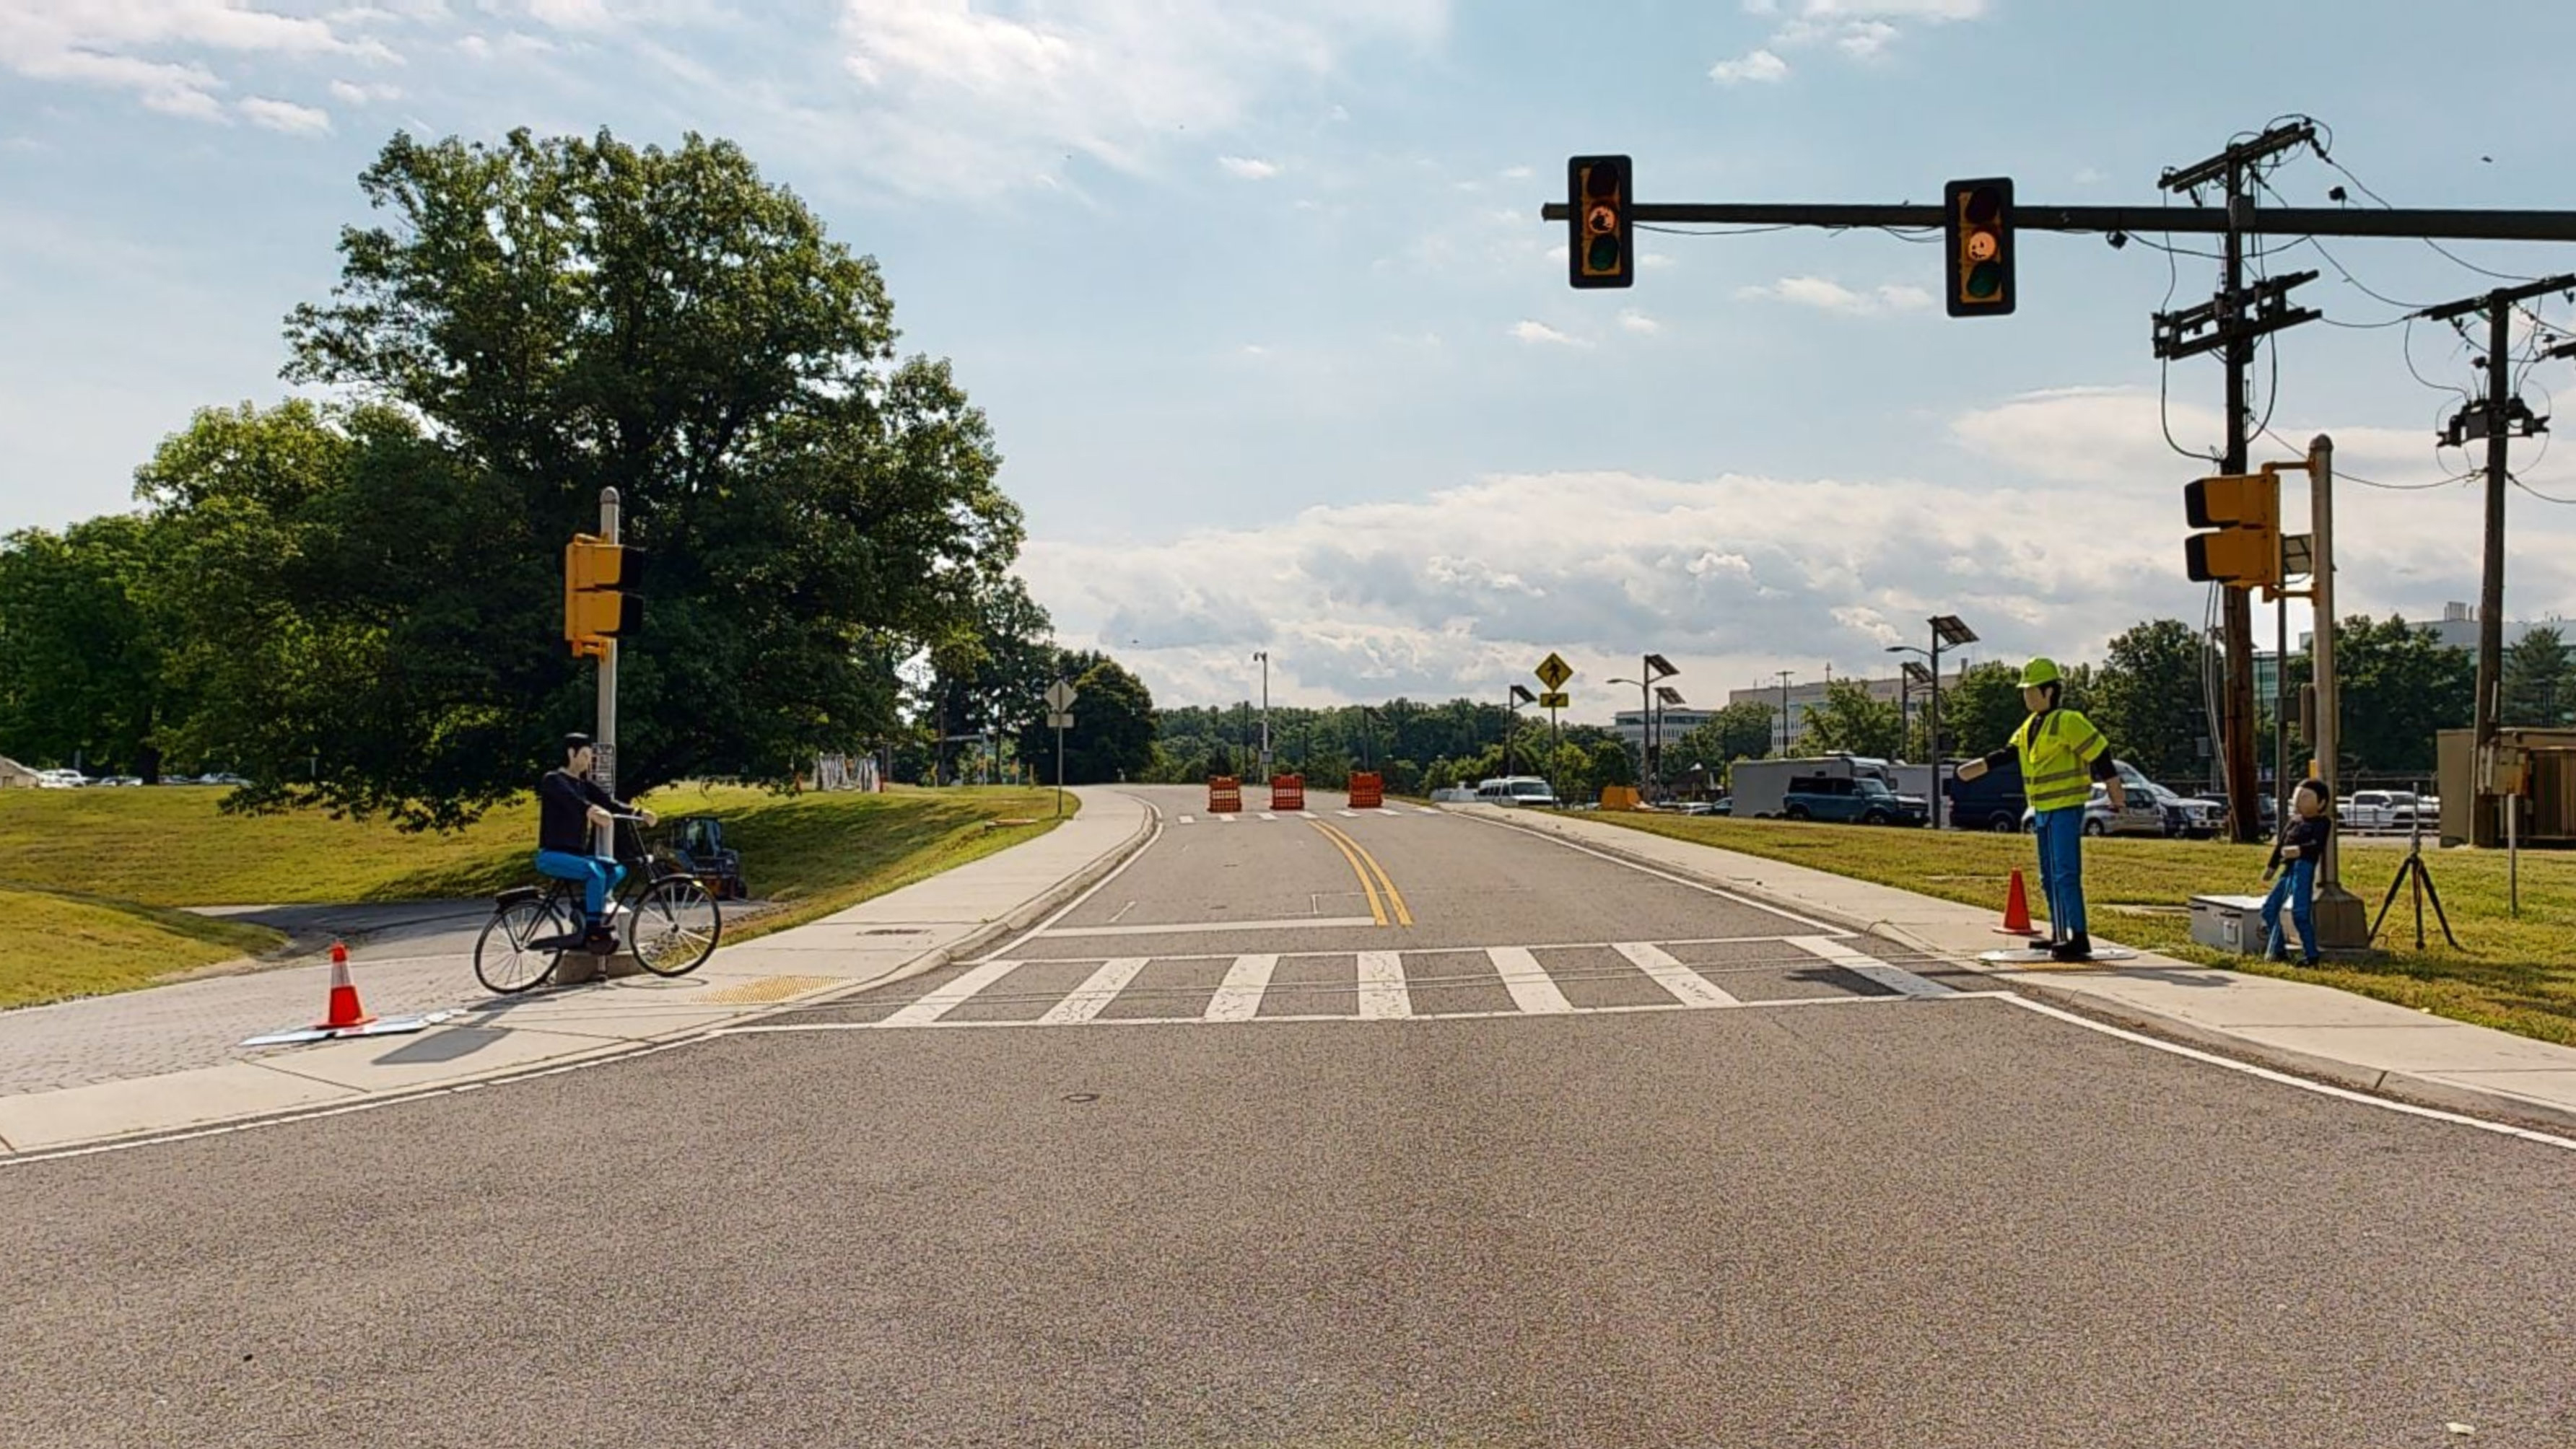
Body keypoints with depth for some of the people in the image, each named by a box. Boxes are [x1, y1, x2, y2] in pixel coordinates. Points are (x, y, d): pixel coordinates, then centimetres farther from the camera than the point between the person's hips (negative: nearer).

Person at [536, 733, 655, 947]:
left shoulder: (585, 784, 14)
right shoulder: (554, 780, -8)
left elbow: (609, 802, -1)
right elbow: (571, 800, -30)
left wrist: (639, 811, -20)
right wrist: (592, 811, -51)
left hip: (576, 854, 8)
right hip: (552, 855, -8)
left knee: (617, 870, -11)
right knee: (595, 871, -31)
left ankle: (584, 908, 2)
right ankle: (593, 927, -26)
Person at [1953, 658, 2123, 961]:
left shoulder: (2068, 722, -13)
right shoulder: (2029, 728, 14)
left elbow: (2099, 754, -13)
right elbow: (2007, 755, 14)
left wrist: (2116, 792, -9)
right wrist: (1976, 768, 3)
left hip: (2066, 808, -10)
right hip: (2043, 810, 10)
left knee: (2066, 875, -14)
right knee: (2049, 877, 14)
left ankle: (2079, 939, -14)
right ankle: (2060, 936, 23)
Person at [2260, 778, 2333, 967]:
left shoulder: (2322, 822, -3)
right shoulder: (2294, 822, 18)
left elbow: (2317, 845, -18)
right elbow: (2281, 844, 21)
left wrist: (2300, 850, -36)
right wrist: (2271, 866, 22)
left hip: (2305, 867, -8)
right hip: (2289, 868, 9)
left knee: (2300, 912, -13)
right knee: (2270, 907, 11)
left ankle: (2311, 955, -4)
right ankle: (2278, 950, 21)